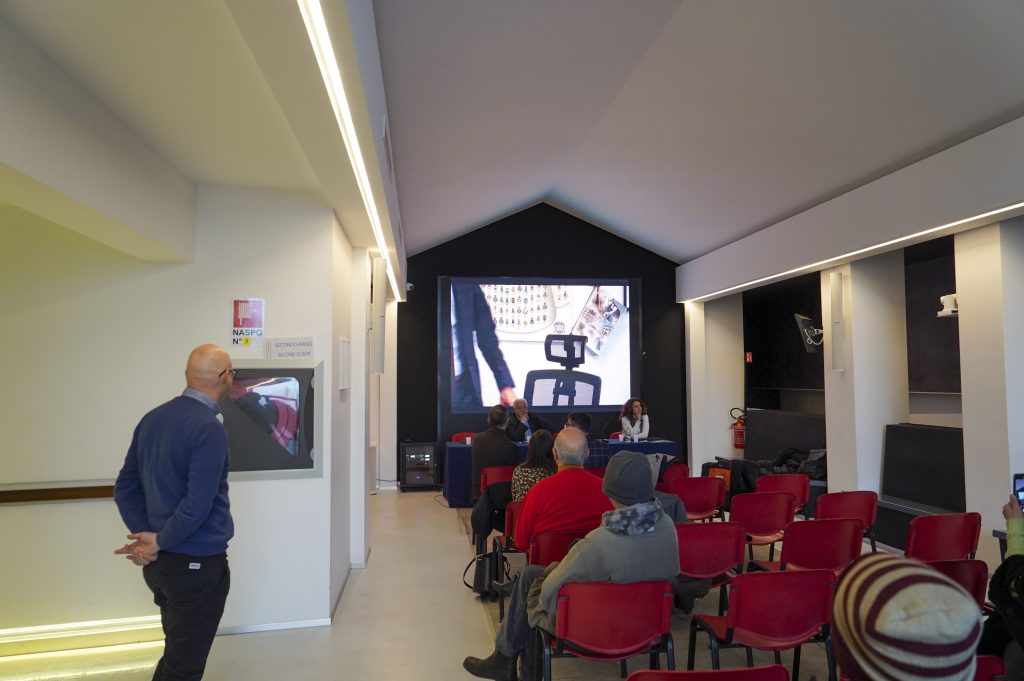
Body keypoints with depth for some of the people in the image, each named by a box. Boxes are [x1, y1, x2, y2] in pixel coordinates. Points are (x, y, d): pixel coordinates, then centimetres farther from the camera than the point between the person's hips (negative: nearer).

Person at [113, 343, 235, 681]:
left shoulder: (152, 419, 4)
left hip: (158, 562, 8)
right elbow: (197, 506, -26)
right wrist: (159, 541, -11)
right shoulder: (209, 429, -21)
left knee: (176, 652, 24)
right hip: (197, 563, -8)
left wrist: (144, 536, -1)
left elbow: (125, 487, 7)